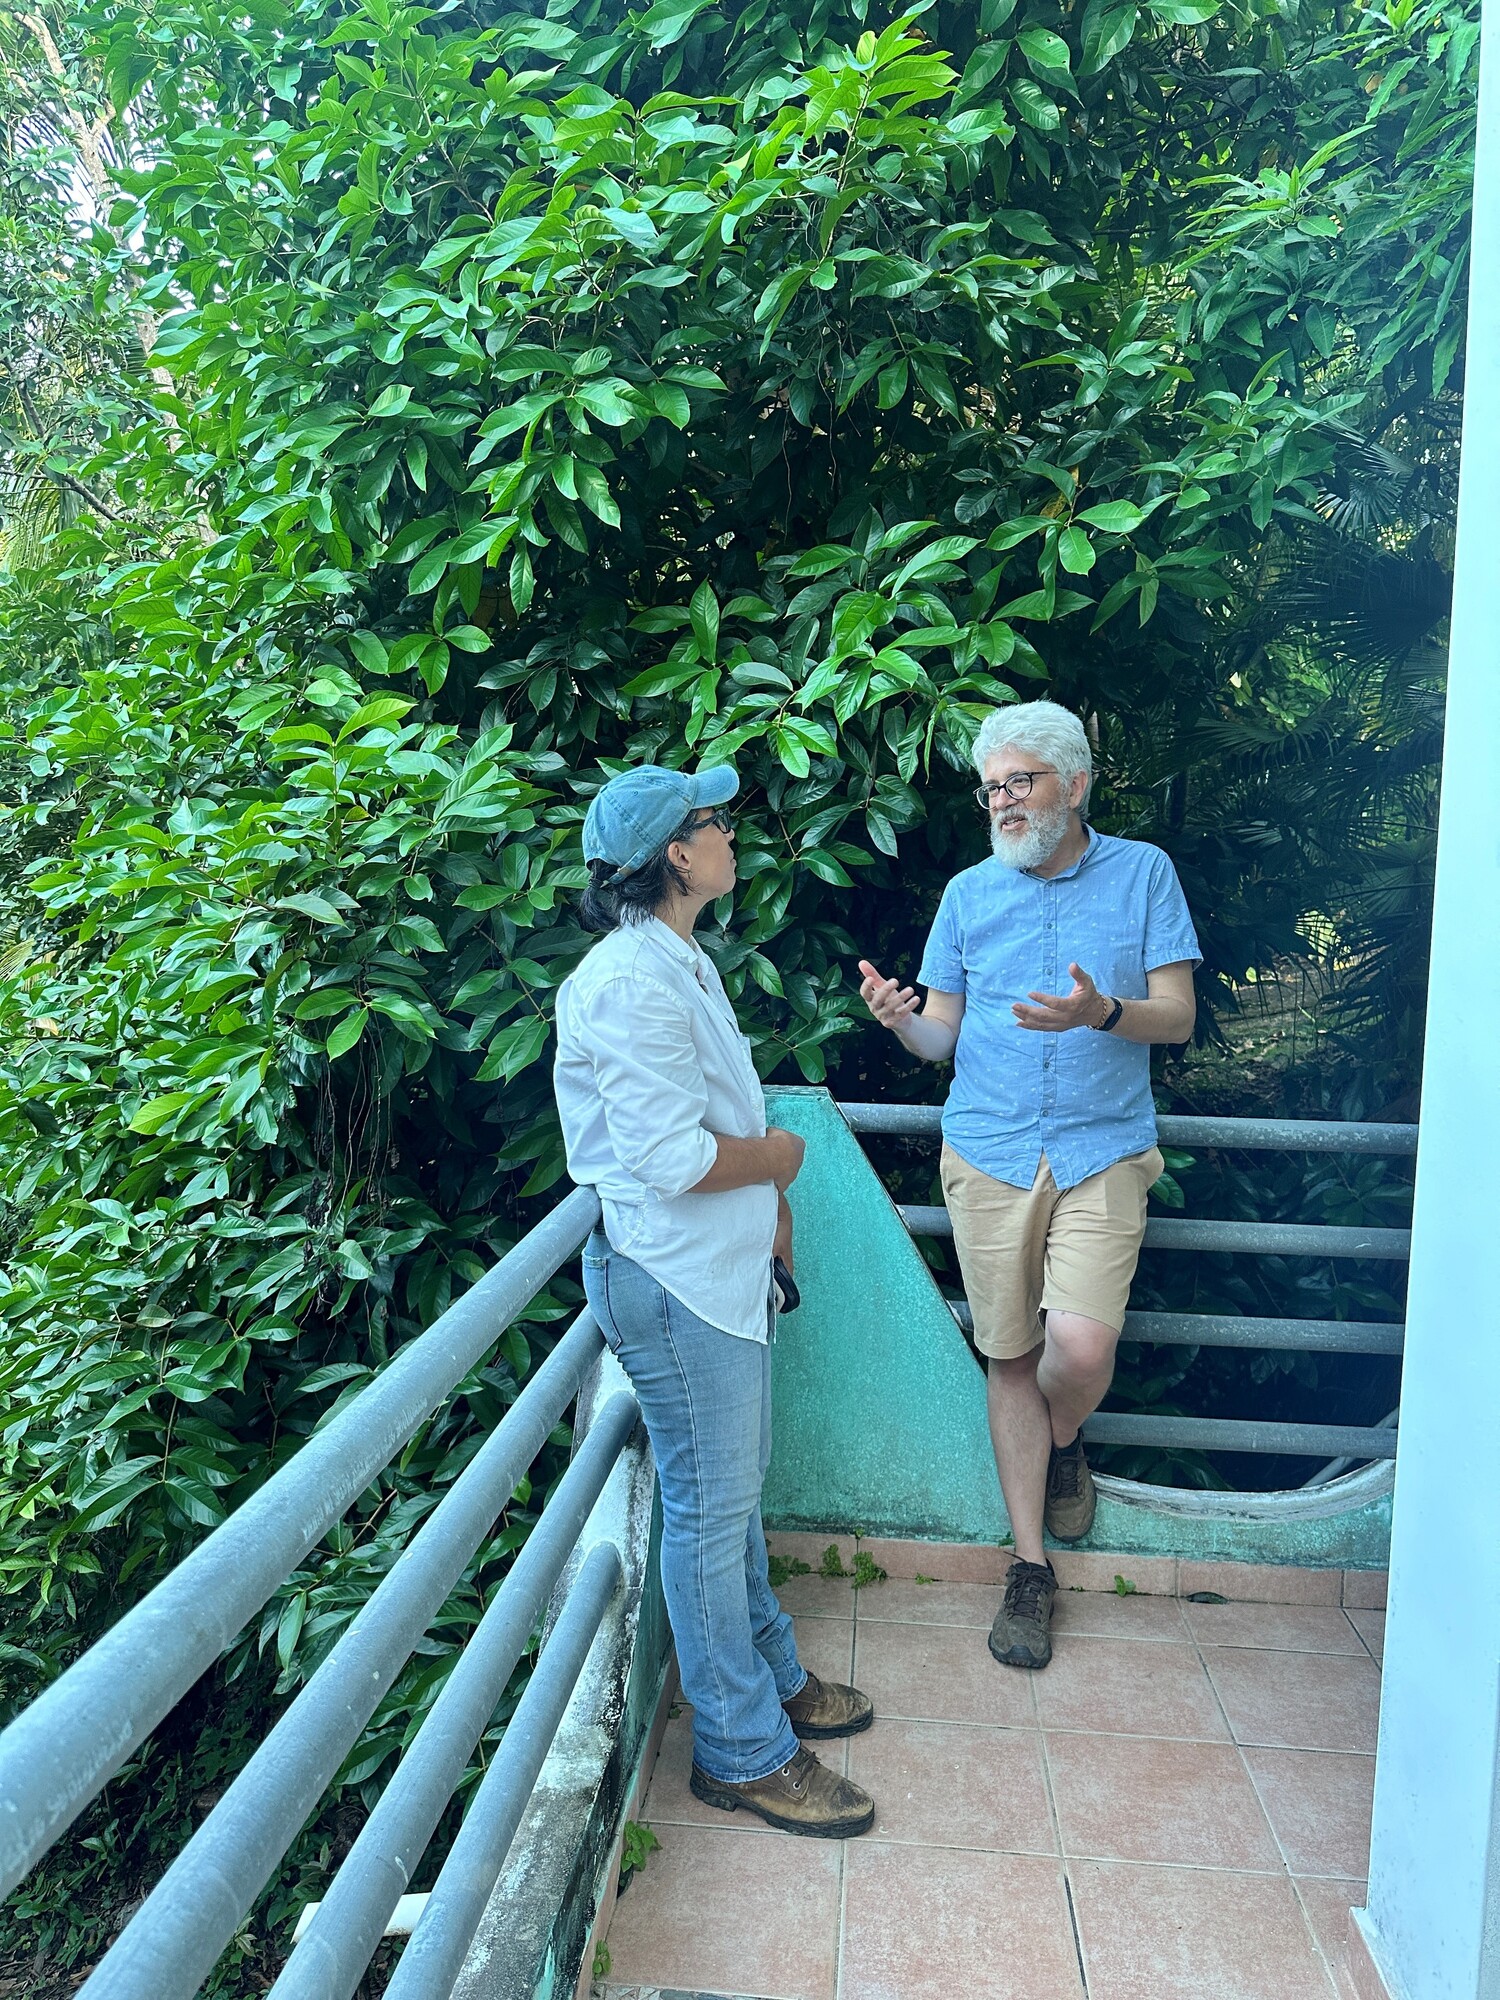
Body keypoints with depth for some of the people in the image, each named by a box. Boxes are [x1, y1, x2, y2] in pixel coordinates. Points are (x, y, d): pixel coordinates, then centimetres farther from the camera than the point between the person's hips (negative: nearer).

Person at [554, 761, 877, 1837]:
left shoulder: (683, 961, 12)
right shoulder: (630, 982, -22)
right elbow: (673, 1156, -27)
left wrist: (769, 1207, 11)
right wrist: (780, 1159, -10)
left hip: (725, 1267, 10)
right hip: (673, 1278, -10)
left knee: (737, 1486, 22)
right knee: (710, 1506, 2)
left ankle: (773, 1676, 39)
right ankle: (743, 1750, 18)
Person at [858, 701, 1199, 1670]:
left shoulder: (1142, 872, 2)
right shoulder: (969, 892, 7)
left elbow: (1177, 1015, -2)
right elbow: (942, 1034, 8)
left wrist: (1102, 1013, -22)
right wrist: (901, 1019, -15)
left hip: (1102, 1153, -2)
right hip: (988, 1155, 2)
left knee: (1081, 1351, -16)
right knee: (1010, 1361, 6)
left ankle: (1063, 1444, 22)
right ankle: (1032, 1567, 22)